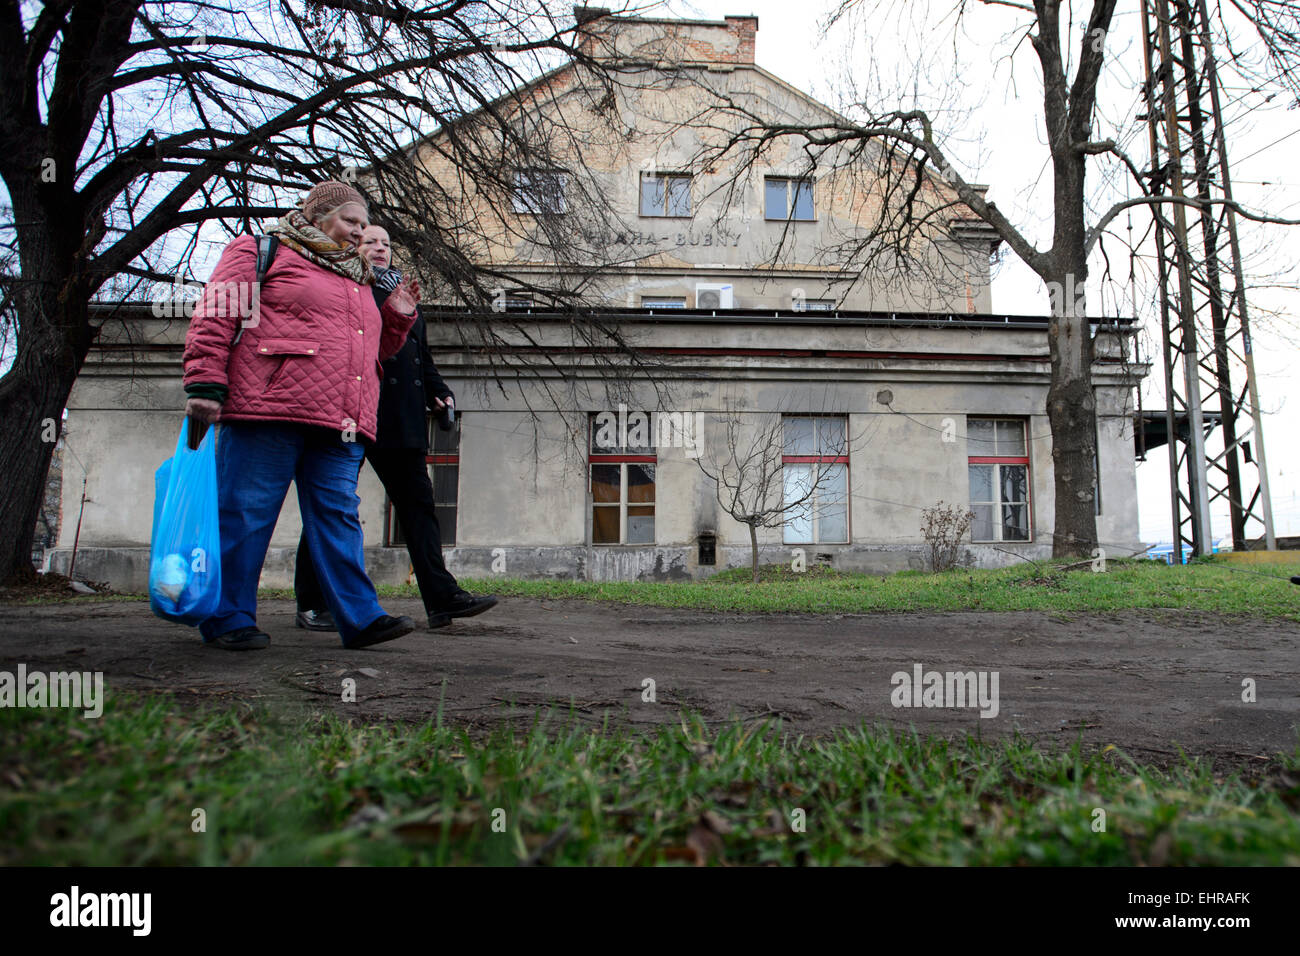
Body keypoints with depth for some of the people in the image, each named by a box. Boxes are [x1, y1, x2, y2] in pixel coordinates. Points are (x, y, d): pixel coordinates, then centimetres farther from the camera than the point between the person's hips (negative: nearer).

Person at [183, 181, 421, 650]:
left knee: (338, 516, 0)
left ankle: (359, 617, -3)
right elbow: (215, 315, -1)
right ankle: (227, 618, 9)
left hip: (339, 425, 6)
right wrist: (205, 384, -11)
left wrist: (398, 317, 18)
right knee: (245, 514, -1)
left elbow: (373, 349, 36)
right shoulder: (260, 253, 9)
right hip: (268, 411, -6)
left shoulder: (357, 279, 29)